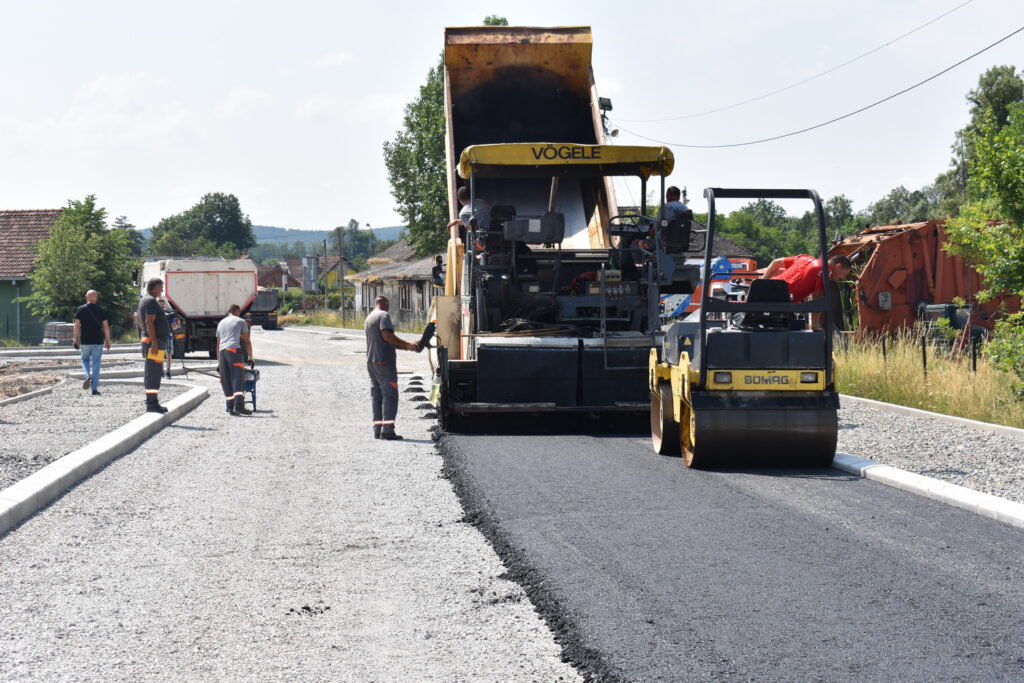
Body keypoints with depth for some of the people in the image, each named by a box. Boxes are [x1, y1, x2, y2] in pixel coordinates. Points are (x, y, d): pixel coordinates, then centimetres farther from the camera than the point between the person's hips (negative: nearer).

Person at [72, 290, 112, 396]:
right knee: (96, 363, 4)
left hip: (85, 341, 0)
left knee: (85, 359, 20)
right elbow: (106, 327, 1)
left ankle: (87, 376, -9)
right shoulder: (101, 310, 2)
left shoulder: (81, 309, 0)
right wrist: (107, 341, 8)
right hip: (98, 342, 0)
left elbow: (76, 326, -3)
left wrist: (75, 339, 3)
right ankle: (95, 389, 3)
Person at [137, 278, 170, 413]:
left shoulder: (144, 300, 19)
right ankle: (152, 403, -13)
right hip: (154, 342, -11)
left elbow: (138, 316, 33)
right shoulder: (150, 301, -14)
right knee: (153, 373, -11)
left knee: (154, 373, 14)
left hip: (154, 342, 11)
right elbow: (149, 322, -21)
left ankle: (151, 402, 17)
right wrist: (154, 343, -24)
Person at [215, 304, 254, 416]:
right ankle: (239, 405, -26)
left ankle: (231, 408, 0)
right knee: (238, 379, -12)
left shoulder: (221, 323, 26)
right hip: (234, 350, -5)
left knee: (226, 381, 6)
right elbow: (247, 341, 11)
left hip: (222, 352, 5)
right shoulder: (241, 321, 12)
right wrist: (251, 357, 19)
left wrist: (218, 362, 30)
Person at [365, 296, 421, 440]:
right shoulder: (383, 315, -7)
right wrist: (407, 344, -19)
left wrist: (406, 346, 19)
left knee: (376, 396, 11)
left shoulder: (369, 318, 22)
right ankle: (387, 430, -17)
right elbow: (387, 336, -22)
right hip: (384, 362, -9)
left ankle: (377, 429, 9)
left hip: (371, 362, 9)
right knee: (390, 394, -9)